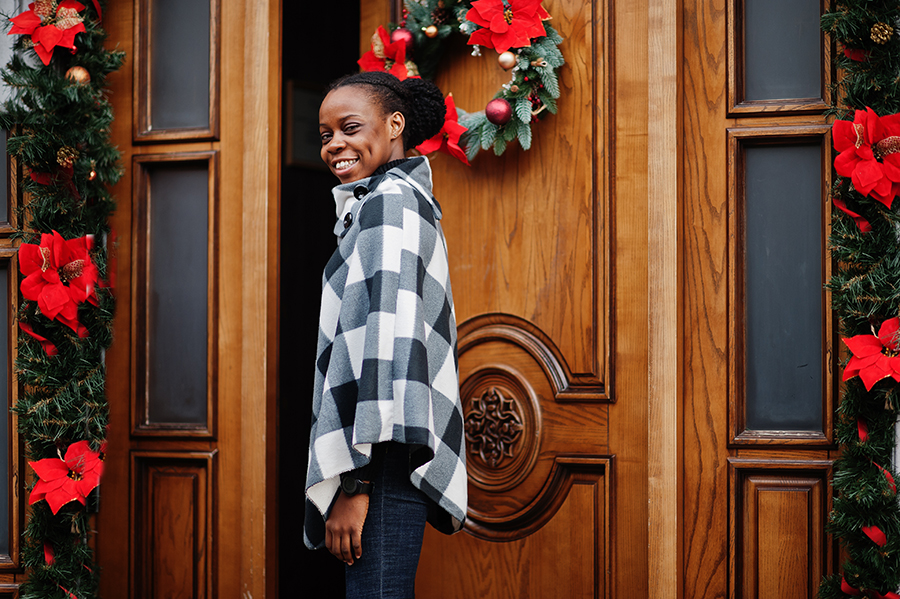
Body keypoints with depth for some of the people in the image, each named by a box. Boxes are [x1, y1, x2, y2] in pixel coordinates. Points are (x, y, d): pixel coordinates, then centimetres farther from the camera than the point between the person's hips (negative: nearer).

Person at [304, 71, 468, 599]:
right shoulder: (411, 199, 22)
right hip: (394, 460, 10)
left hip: (384, 461, -10)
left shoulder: (388, 203, -9)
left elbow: (385, 340, -19)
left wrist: (354, 483, -21)